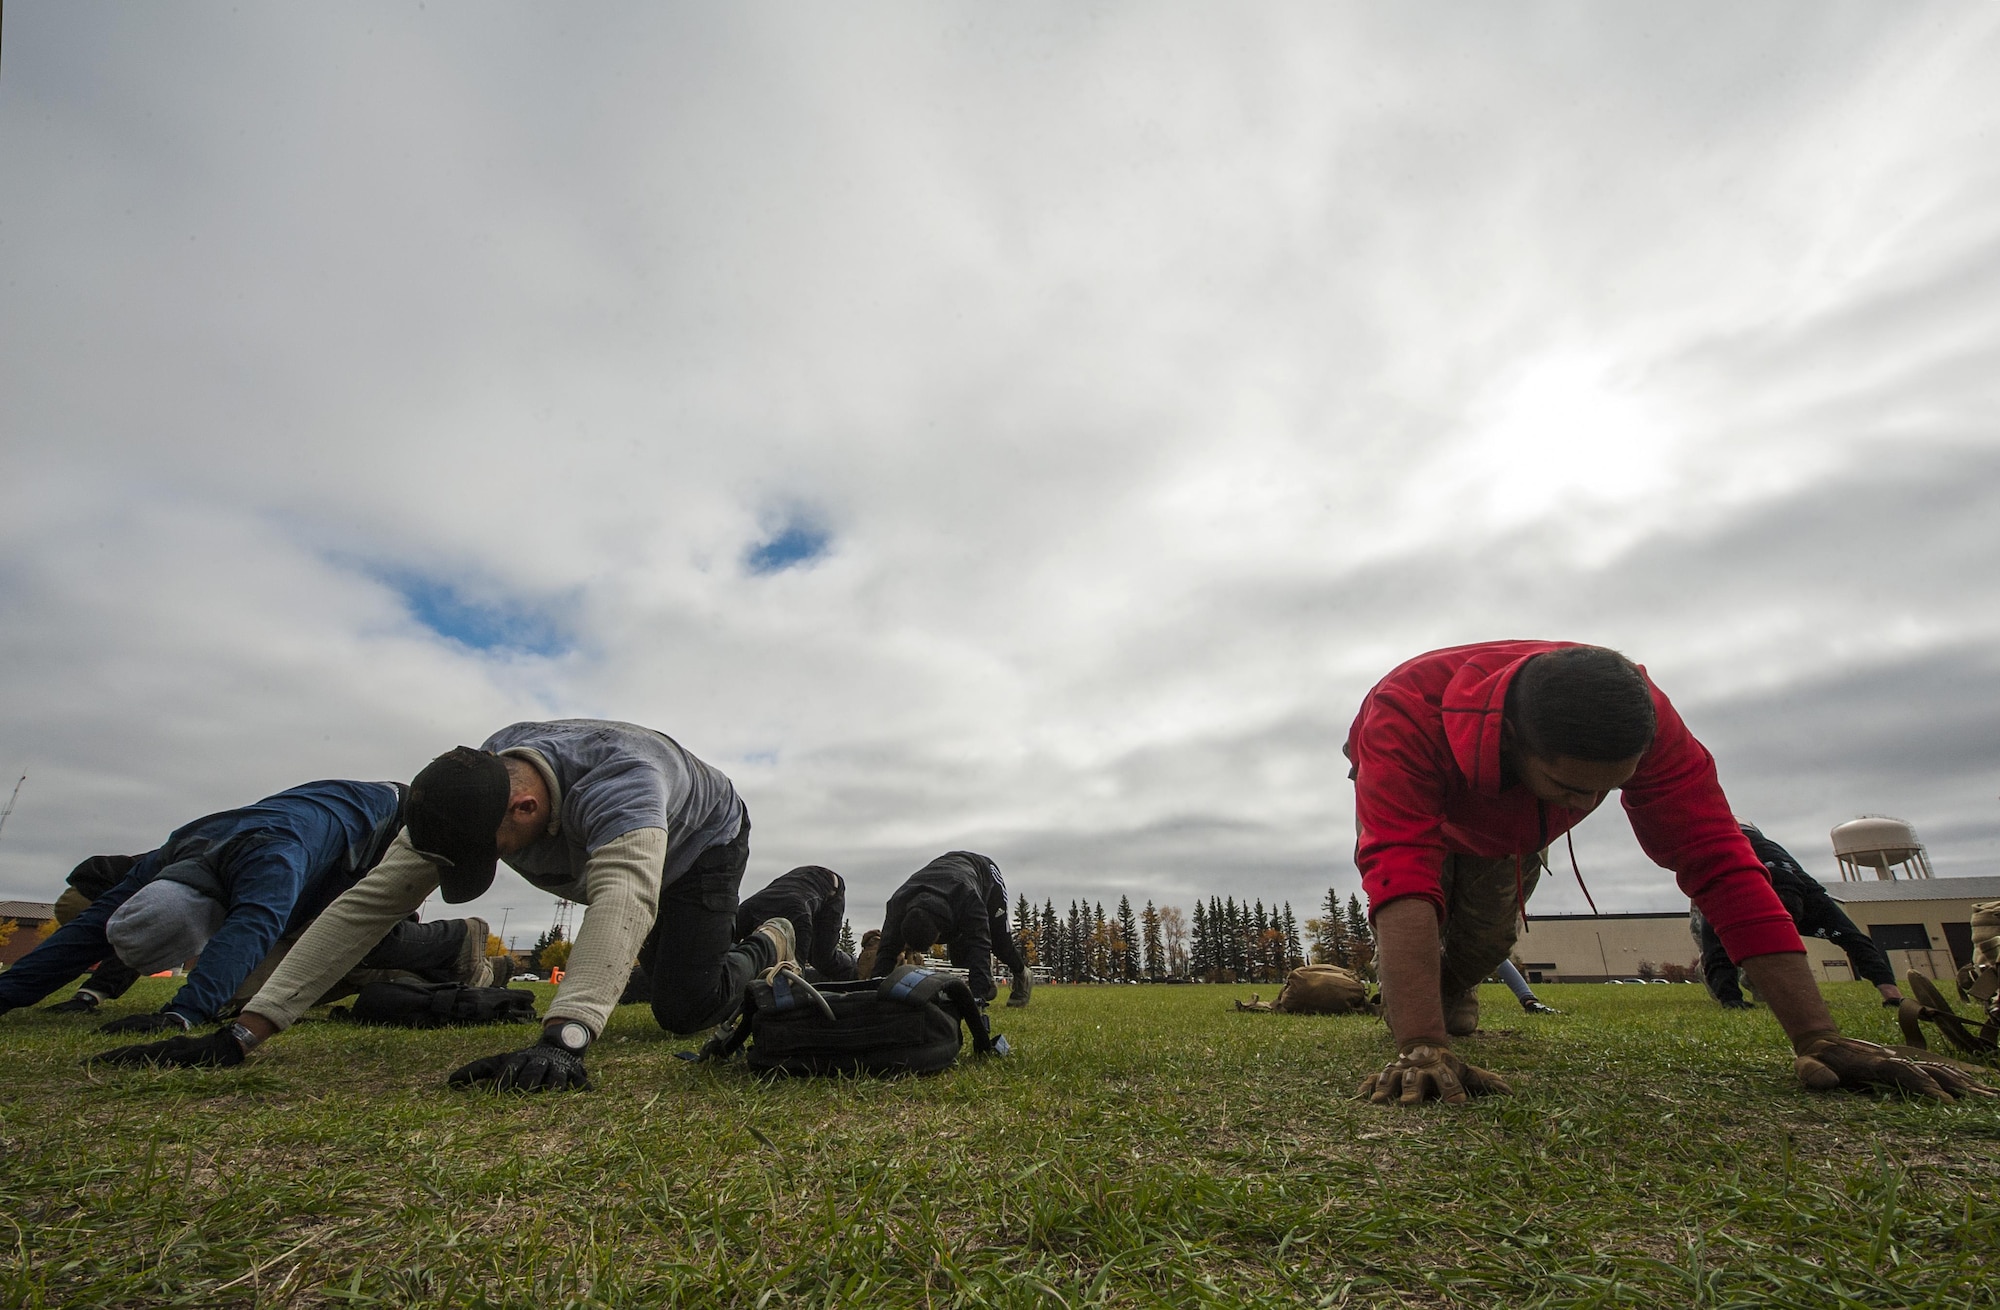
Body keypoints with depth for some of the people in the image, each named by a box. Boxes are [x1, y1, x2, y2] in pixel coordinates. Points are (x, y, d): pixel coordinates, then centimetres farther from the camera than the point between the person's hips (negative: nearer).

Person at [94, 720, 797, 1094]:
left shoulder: (615, 780, -47)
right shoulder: (468, 792, -25)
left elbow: (621, 902, -61)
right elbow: (370, 900, -23)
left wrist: (564, 1039, -71)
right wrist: (245, 1032, -26)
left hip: (702, 841, -6)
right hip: (622, 864, 6)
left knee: (686, 1007, -15)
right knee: (664, 972, 20)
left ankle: (770, 944, 13)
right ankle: (733, 938, 48)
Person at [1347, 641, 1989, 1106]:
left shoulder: (1639, 715, -37)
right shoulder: (1405, 711, -50)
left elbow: (1719, 864, -34)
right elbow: (1400, 872, -57)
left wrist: (1818, 1038, -38)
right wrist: (1420, 1048, -64)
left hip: (1506, 831, 2)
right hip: (1412, 795, -2)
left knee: (1488, 934, -7)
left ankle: (1454, 995, 28)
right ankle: (1412, 1015, 16)